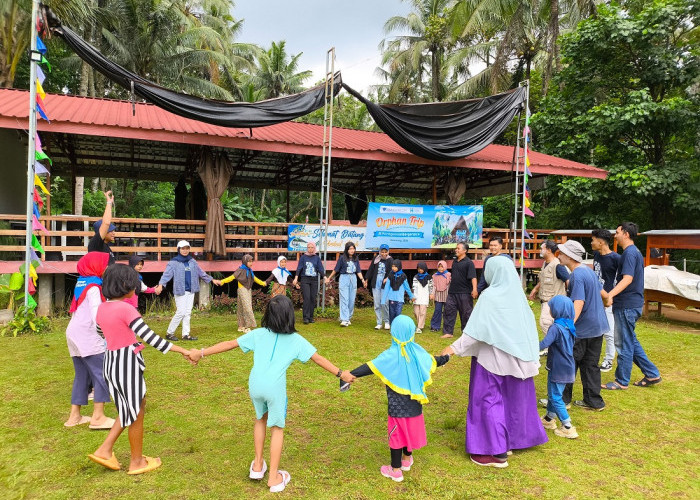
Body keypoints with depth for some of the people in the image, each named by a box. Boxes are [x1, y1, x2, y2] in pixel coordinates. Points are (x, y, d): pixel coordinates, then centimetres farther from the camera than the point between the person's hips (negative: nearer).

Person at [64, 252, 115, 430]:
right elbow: (96, 313, -18)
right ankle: (98, 417, -5)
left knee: (82, 375, 14)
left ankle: (74, 416, 18)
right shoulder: (93, 286, -12)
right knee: (102, 374, -6)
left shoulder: (82, 282, 13)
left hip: (75, 335, 9)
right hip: (87, 336, -9)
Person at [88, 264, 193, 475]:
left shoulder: (102, 308, 4)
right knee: (136, 414, 9)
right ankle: (137, 462, 24)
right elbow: (150, 337, -25)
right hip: (127, 363, -8)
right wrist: (181, 350, -23)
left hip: (111, 361, 8)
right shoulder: (126, 309, -21)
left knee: (131, 409, 24)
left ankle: (105, 450, 23)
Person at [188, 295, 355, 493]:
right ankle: (274, 477, 23)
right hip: (275, 387, -3)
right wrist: (340, 374, 14)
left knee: (261, 419, 29)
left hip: (255, 385, 3)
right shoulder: (296, 340, 4)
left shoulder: (258, 334, 9)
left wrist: (201, 353, 17)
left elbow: (230, 344, 10)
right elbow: (318, 359, 6)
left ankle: (258, 466, 37)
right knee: (277, 429, 17)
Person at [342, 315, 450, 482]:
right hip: (415, 403, 5)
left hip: (397, 406, -4)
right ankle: (407, 459, 42)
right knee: (411, 430, 22)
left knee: (397, 433, 8)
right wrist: (444, 358, 37)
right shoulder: (418, 352, -4)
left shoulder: (391, 355, -19)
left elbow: (371, 367, -27)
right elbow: (433, 361, 15)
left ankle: (396, 470, 19)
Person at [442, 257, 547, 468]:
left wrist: (456, 347, -19)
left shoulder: (490, 296, -18)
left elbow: (477, 329, -23)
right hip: (516, 358, 7)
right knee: (513, 398, 18)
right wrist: (530, 356, 17)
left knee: (488, 400, 2)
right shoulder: (517, 294, 2)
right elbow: (529, 326, 8)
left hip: (493, 357, -7)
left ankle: (496, 452, 6)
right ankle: (513, 440, 32)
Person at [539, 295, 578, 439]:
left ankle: (568, 428, 3)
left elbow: (544, 343, -35)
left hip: (558, 369, -9)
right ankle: (549, 419, 36)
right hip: (567, 367, 9)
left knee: (555, 397, 1)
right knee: (553, 394, 22)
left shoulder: (556, 327, -23)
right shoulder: (569, 325, 3)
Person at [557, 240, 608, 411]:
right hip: (598, 326, 9)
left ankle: (563, 399, 13)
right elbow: (601, 290, 24)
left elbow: (579, 303, -31)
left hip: (583, 329, -9)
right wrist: (608, 299, 44)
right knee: (590, 365, 15)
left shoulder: (577, 276, -21)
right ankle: (594, 401, 20)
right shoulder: (588, 270, 9)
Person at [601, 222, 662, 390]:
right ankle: (652, 374, 23)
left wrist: (610, 294, -39)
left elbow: (627, 278, -28)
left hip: (627, 306, -10)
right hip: (633, 304, 10)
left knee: (624, 344, -1)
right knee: (631, 341, 18)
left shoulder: (629, 253, -16)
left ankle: (622, 381, 9)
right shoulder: (635, 252, 16)